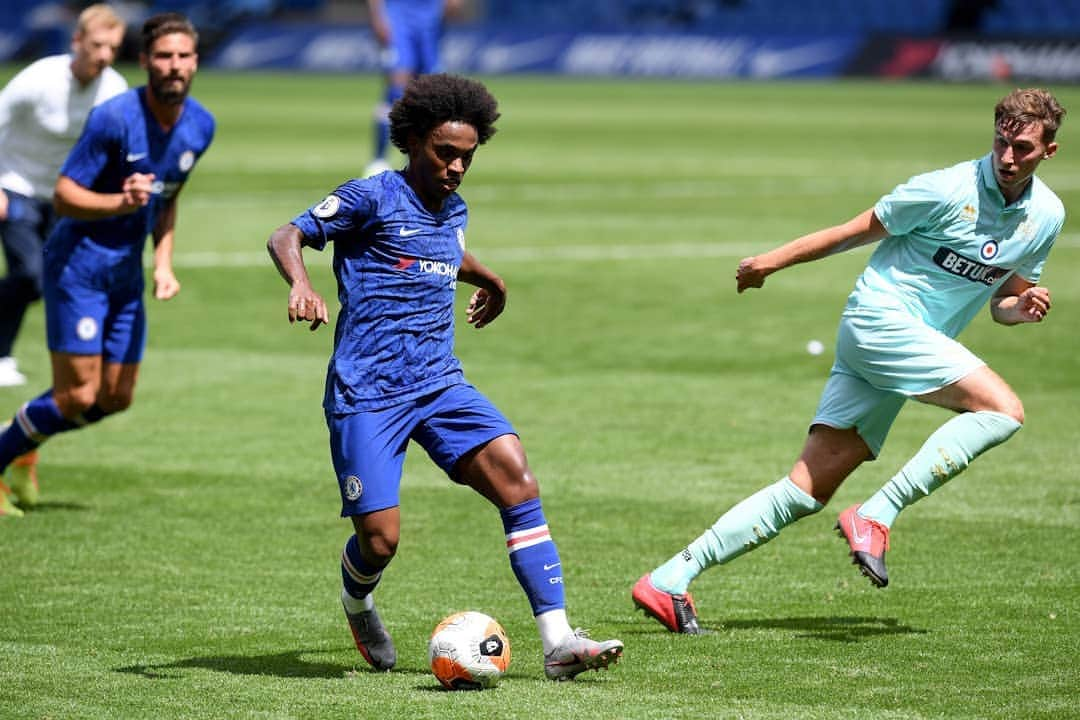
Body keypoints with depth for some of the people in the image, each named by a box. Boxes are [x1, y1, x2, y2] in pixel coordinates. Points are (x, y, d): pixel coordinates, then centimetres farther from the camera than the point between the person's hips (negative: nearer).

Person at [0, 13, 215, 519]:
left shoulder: (200, 126, 2)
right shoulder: (114, 118, -20)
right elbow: (64, 196, -18)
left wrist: (163, 263, 6)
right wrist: (121, 202, -35)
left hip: (127, 274, 7)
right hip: (77, 266, -7)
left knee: (116, 399, 9)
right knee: (78, 397, -10)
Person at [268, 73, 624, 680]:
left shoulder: (454, 209, 14)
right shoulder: (372, 198, -7)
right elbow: (287, 238, -14)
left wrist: (490, 280, 49)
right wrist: (301, 286, -32)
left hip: (441, 385, 6)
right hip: (366, 394, -6)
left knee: (517, 478, -16)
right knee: (380, 538, -10)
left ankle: (558, 642, -19)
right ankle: (358, 603, 30)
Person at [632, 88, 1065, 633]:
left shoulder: (1047, 216, 8)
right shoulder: (948, 190, -12)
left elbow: (1001, 301, 20)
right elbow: (858, 230, -1)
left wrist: (1021, 307, -4)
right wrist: (773, 260, 5)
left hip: (918, 343, 7)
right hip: (880, 318, -7)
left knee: (807, 490, -1)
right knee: (1003, 409, -22)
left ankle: (669, 580, -1)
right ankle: (876, 517, -21)